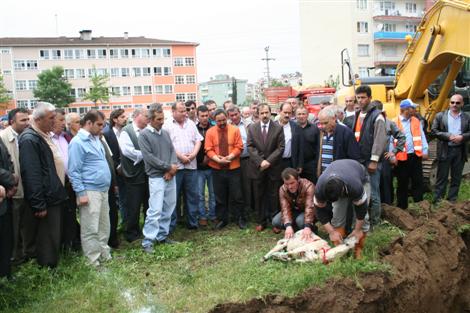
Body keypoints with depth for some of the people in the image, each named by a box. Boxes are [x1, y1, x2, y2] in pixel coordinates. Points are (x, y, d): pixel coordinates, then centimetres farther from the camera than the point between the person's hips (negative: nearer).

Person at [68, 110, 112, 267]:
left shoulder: (96, 139, 13)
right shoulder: (78, 142, -11)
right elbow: (74, 171, -14)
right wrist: (81, 193, -17)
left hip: (103, 189, 9)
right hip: (89, 191, -8)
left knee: (104, 227, 16)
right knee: (91, 230, -1)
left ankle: (105, 256, 27)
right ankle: (93, 262, 7)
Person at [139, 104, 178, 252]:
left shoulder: (165, 133, 11)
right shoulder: (144, 134, -6)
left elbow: (172, 151, 10)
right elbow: (148, 157, -13)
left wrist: (172, 169, -8)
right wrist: (168, 167, -11)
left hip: (170, 176, 6)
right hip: (156, 177, -6)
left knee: (168, 208, 10)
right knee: (155, 210, -10)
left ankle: (162, 235, 23)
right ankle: (148, 241, -2)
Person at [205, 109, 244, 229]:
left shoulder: (235, 130, -1)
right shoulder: (210, 132, 1)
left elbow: (239, 147, -5)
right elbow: (208, 150, -4)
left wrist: (229, 157, -18)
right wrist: (217, 159, -19)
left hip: (233, 168, -1)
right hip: (217, 169, 1)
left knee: (236, 195, 4)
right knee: (220, 196, 8)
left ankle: (240, 218, 18)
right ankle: (222, 219, 20)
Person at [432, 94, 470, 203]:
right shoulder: (440, 116, 1)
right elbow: (434, 131, -3)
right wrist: (448, 136, -14)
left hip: (460, 151, 2)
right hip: (445, 150, -2)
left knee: (456, 178, 8)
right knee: (442, 177, 2)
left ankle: (452, 201, 17)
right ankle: (437, 200, 7)